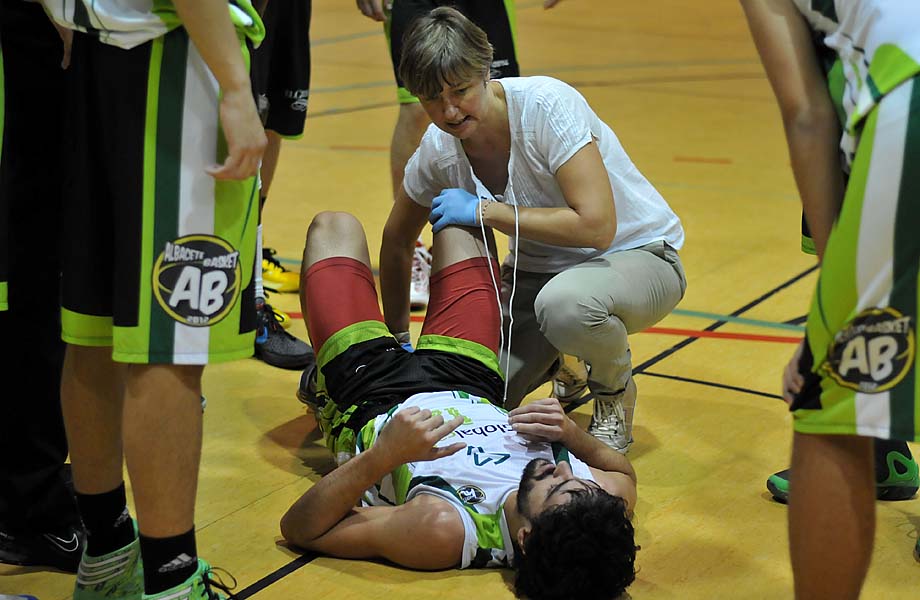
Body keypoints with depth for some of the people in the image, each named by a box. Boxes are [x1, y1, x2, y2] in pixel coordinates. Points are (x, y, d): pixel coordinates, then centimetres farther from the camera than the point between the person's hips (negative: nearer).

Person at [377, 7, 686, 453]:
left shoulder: (547, 104, -28)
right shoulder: (438, 149, -10)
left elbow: (596, 226, -36)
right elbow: (397, 242, 9)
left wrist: (485, 210, -28)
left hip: (637, 256, -5)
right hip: (537, 268, 6)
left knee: (563, 302, -40)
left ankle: (615, 392, -5)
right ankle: (560, 363, 20)